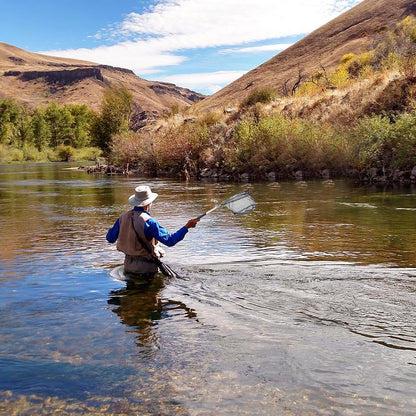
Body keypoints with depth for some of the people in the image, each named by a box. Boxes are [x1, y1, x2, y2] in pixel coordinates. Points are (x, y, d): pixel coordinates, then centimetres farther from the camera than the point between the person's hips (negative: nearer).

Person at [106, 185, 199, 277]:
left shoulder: (123, 217, 0)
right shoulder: (148, 221, -20)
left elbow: (110, 238, 12)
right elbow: (169, 240, -22)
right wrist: (187, 227, -19)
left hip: (128, 265, 7)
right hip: (146, 267, -7)